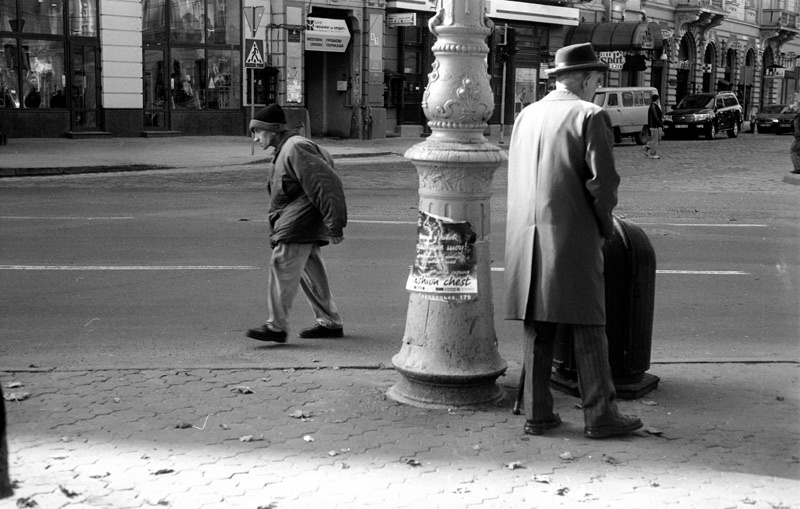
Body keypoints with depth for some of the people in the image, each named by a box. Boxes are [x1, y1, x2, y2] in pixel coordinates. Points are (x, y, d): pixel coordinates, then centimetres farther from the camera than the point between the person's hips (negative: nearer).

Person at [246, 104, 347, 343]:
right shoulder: (285, 150, 18)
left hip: (297, 225, -10)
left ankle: (276, 326, -8)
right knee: (311, 272, 12)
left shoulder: (295, 148, -15)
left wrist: (334, 225, -21)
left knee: (282, 267, -11)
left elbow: (326, 184, -20)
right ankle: (330, 323, 19)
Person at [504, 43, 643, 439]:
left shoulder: (526, 116, 12)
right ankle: (599, 416, 8)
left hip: (527, 238, 6)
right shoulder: (590, 116, -7)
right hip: (572, 236, -6)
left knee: (537, 331, 10)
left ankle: (537, 414, 14)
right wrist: (605, 227, 3)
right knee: (587, 331, 2)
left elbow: (516, 180, 13)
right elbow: (603, 180, -13)